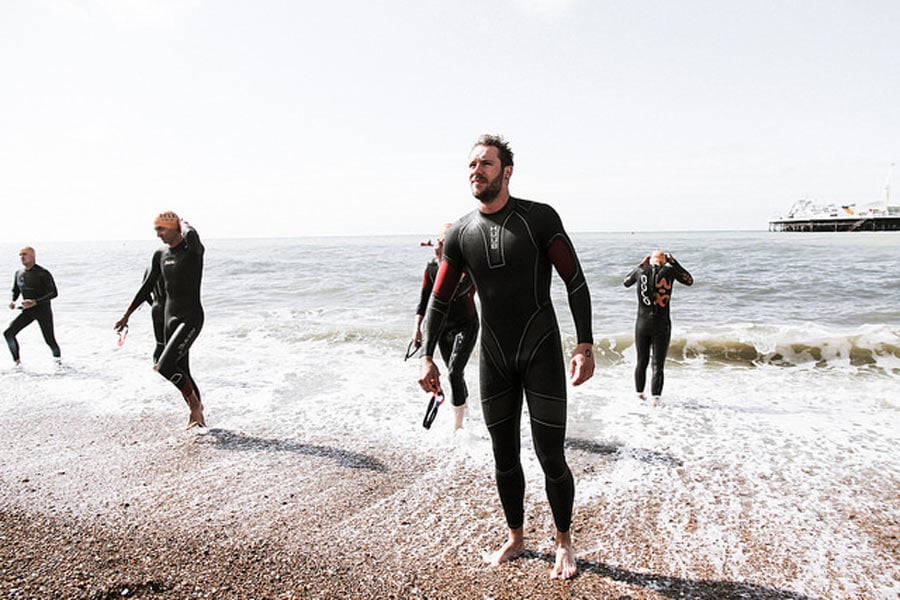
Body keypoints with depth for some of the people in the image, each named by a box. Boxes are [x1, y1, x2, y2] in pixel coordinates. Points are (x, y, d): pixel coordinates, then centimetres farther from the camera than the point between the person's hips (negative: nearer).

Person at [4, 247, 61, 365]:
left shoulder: (43, 273, -13)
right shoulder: (19, 273, 6)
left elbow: (53, 293, -18)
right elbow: (15, 291, 20)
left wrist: (35, 302, -28)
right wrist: (13, 302, -1)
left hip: (42, 310, -5)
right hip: (27, 311, 5)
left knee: (50, 340, -2)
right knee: (8, 333, -10)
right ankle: (17, 362, 2)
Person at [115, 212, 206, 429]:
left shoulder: (192, 250, -11)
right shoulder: (160, 255, 9)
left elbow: (191, 236, -38)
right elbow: (147, 288, 17)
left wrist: (184, 224, -14)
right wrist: (126, 315, 19)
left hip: (191, 317, -8)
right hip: (169, 316, 8)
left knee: (165, 366, -19)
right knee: (181, 371, 10)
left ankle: (195, 403, 2)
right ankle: (197, 414, 24)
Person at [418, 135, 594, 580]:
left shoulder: (540, 218, -7)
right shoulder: (460, 234, 3)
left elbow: (575, 281, -7)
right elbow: (440, 300, 7)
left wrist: (585, 346, -14)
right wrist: (427, 357, 0)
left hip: (542, 354, -3)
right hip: (494, 359, 4)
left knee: (551, 457, 0)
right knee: (504, 457, 12)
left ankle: (564, 543, 24)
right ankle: (515, 538, 33)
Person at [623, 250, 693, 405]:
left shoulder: (641, 271, 0)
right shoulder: (669, 271, -5)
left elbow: (626, 282, 20)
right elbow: (689, 281, 12)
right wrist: (674, 263, 15)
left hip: (642, 323, 2)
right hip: (661, 324, -2)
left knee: (641, 362, 16)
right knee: (658, 364, 1)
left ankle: (640, 394, 29)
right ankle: (655, 398, -7)